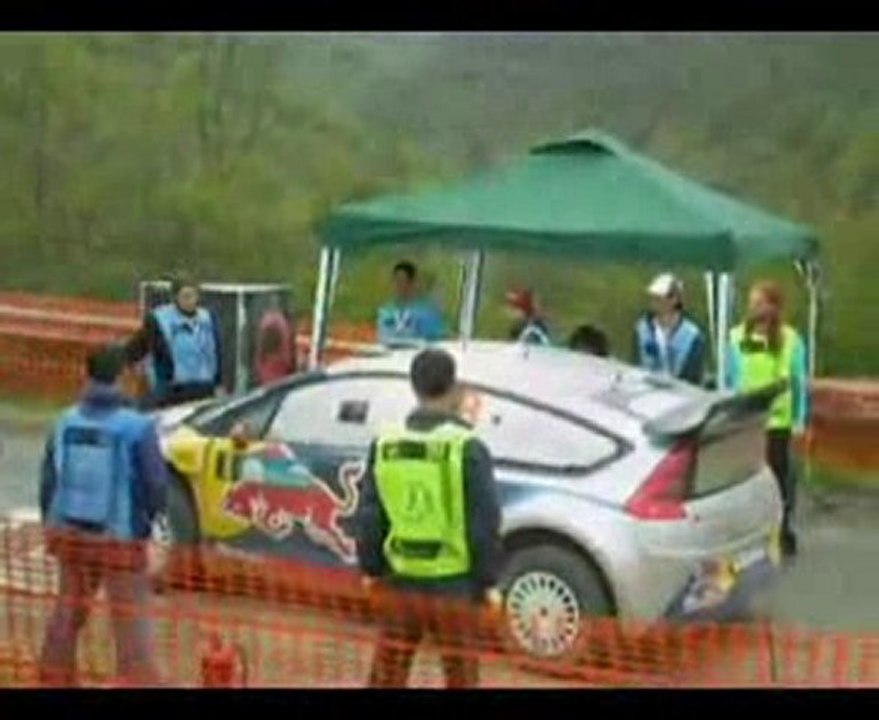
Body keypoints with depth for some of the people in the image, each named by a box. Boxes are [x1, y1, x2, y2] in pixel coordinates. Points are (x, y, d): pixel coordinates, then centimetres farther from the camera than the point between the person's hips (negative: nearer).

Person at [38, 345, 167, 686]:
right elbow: (156, 485, -14)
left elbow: (48, 482, 4)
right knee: (131, 619, 5)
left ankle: (55, 678, 34)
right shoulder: (138, 427, -19)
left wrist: (52, 528, 18)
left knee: (68, 611, 22)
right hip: (121, 538, -5)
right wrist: (149, 516, 8)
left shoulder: (66, 423, -4)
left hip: (70, 533, 5)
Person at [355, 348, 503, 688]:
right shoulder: (467, 448, -12)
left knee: (387, 675, 15)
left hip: (401, 583, 4)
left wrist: (370, 570, 16)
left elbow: (369, 517, 6)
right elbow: (484, 522, -11)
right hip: (454, 585, -4)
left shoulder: (385, 445, 1)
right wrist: (488, 582, -2)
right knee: (461, 676, 9)